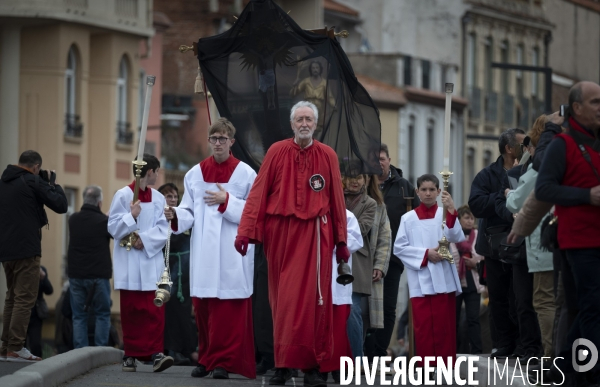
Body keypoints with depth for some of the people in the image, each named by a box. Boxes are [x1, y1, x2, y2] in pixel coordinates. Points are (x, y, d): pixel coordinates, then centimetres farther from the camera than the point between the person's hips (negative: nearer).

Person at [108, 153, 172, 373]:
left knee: (155, 310, -6)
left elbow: (163, 230, 2)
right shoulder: (123, 195, -2)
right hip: (129, 263, -3)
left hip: (152, 261, 3)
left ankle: (155, 353, -11)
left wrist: (145, 239, -13)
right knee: (131, 311, 0)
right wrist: (132, 217, -19)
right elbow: (113, 228, -5)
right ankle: (131, 355, 4)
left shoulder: (158, 198, 7)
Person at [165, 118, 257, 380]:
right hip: (203, 251, 4)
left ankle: (224, 361, -3)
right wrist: (175, 215, -11)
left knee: (228, 309, -6)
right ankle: (207, 358, 13)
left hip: (232, 253, -4)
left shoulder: (245, 174, 1)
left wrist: (227, 201, -15)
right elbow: (190, 211, 10)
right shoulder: (195, 174, 11)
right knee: (202, 307, 4)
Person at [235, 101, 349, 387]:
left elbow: (337, 199, 5)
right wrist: (245, 231, -9)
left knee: (313, 298, -3)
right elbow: (258, 193, -2)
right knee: (282, 299, 3)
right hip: (280, 233, 0)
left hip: (314, 234, 0)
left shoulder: (327, 156, 4)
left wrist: (341, 241, 4)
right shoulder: (277, 152, 2)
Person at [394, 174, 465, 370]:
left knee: (444, 325, 1)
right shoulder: (408, 218, 5)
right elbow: (399, 247, 1)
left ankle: (446, 366, 5)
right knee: (423, 325, -1)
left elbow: (457, 238, -10)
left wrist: (452, 213, -24)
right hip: (420, 280, 0)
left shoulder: (445, 214, 5)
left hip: (443, 279, 0)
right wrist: (425, 254, -10)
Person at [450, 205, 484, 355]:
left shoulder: (479, 236, 3)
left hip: (473, 284, 1)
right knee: (453, 319, 6)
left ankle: (476, 351, -2)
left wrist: (476, 263, -12)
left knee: (473, 318, -2)